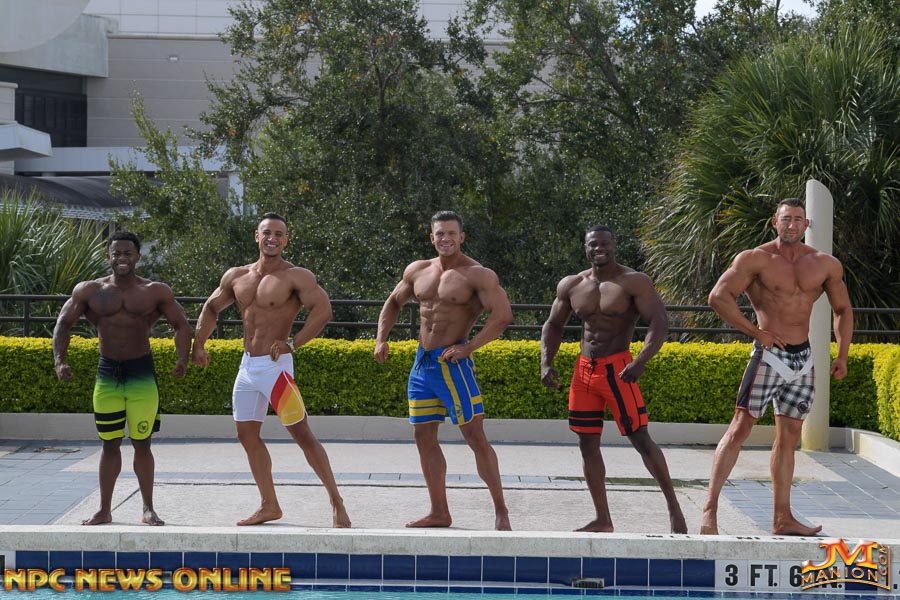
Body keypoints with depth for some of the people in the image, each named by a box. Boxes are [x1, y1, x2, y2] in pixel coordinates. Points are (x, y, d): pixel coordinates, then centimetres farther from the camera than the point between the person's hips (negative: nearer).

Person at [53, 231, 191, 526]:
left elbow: (181, 325, 4)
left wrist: (182, 359, -12)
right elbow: (63, 323, 8)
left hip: (142, 373, -1)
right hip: (107, 374, 1)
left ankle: (148, 510, 13)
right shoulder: (89, 291, 2)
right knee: (110, 444, 7)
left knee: (141, 444, 2)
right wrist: (59, 360, -6)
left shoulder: (156, 292, 0)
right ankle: (104, 510, 17)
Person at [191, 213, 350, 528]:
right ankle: (269, 506, 22)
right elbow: (211, 307, 25)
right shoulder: (236, 276, 11)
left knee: (302, 433, -9)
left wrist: (292, 342, -25)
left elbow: (322, 309, -22)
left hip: (275, 366, -7)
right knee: (247, 435, 11)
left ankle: (336, 502, -3)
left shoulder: (296, 276, -10)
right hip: (246, 366, 7)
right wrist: (198, 345, 14)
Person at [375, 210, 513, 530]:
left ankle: (500, 510, -3)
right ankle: (439, 513, 18)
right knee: (423, 436, 8)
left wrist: (469, 347, -21)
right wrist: (381, 339, 12)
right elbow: (393, 302, 26)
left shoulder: (478, 275, -9)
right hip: (422, 362, 7)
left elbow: (503, 315, -18)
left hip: (452, 362, -7)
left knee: (475, 436, -9)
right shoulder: (418, 270, 11)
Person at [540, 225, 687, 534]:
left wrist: (641, 361, -29)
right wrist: (546, 363, 4)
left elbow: (659, 323, -15)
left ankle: (673, 506, 5)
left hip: (617, 369, -6)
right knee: (587, 444, 6)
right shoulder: (571, 286, 8)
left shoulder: (634, 282, -8)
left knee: (641, 439, -7)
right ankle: (603, 519, 15)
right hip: (583, 370, 6)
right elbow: (553, 325, 20)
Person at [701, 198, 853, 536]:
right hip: (769, 356, -5)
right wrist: (756, 332, -15)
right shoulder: (757, 260, -6)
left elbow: (842, 310, 20)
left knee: (789, 437, 10)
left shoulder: (825, 265, 8)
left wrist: (842, 356, 10)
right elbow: (719, 296, -13)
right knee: (740, 428, -11)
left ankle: (782, 519, 15)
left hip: (803, 359, 5)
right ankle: (710, 508, -12)